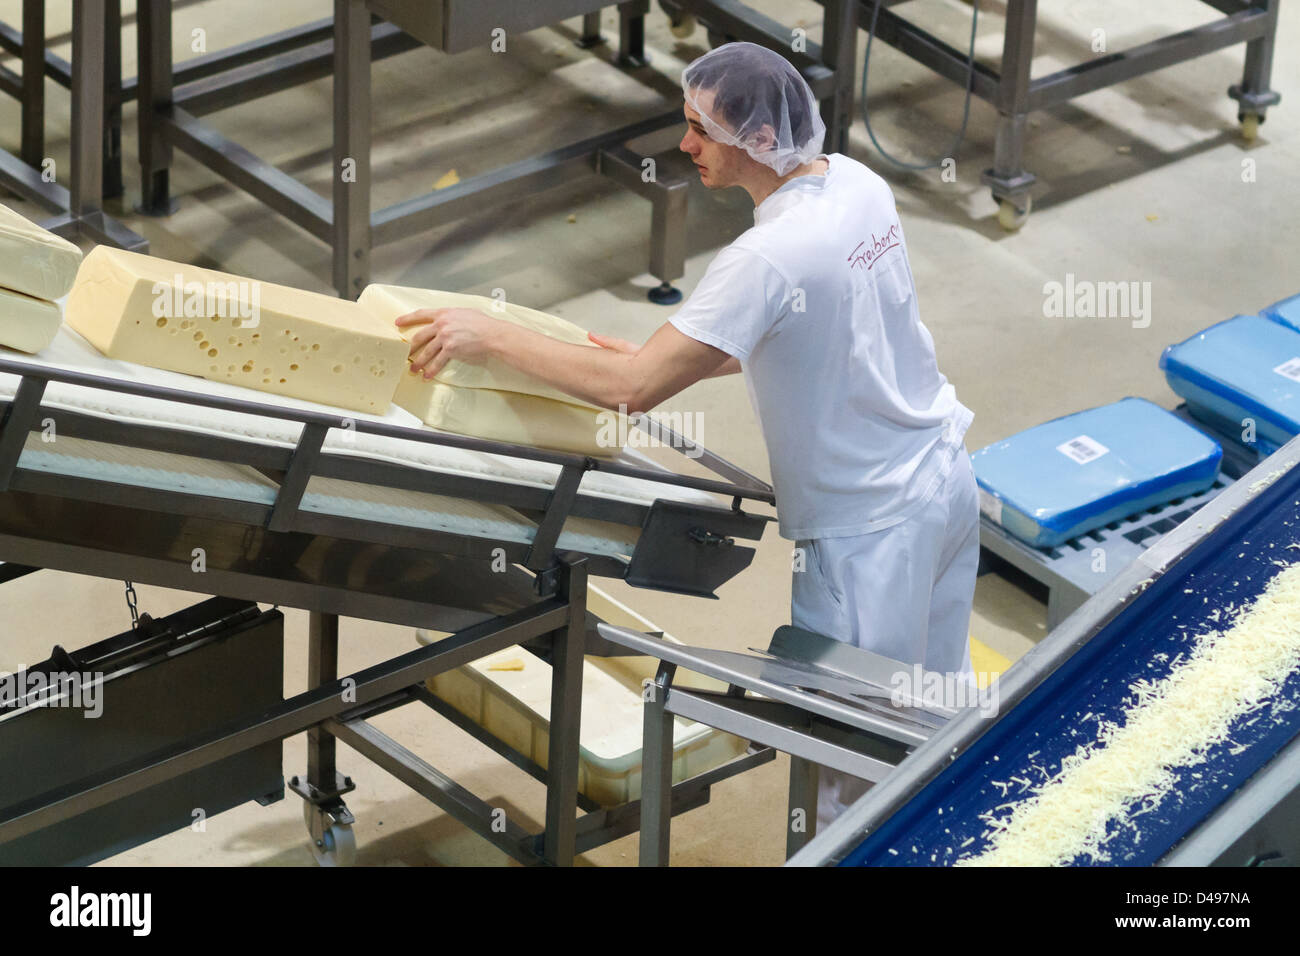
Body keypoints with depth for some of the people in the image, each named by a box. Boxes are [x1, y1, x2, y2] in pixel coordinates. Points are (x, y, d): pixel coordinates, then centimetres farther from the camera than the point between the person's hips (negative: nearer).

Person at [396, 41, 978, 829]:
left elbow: (631, 390, -26)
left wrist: (491, 336, -18)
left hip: (873, 522, -9)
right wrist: (673, 356, 11)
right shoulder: (859, 184, -1)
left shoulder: (772, 255, -28)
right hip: (945, 471, 9)